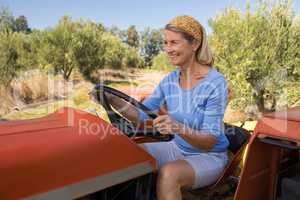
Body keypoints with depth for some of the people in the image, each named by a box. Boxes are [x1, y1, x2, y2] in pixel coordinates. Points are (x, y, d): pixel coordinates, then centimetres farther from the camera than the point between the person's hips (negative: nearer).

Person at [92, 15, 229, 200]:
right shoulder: (170, 81, -2)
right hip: (177, 148, 5)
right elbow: (141, 114, 0)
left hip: (209, 156, -5)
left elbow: (210, 141, -22)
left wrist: (180, 128, -42)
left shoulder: (215, 83, -20)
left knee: (168, 173, -34)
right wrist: (114, 101, -17)